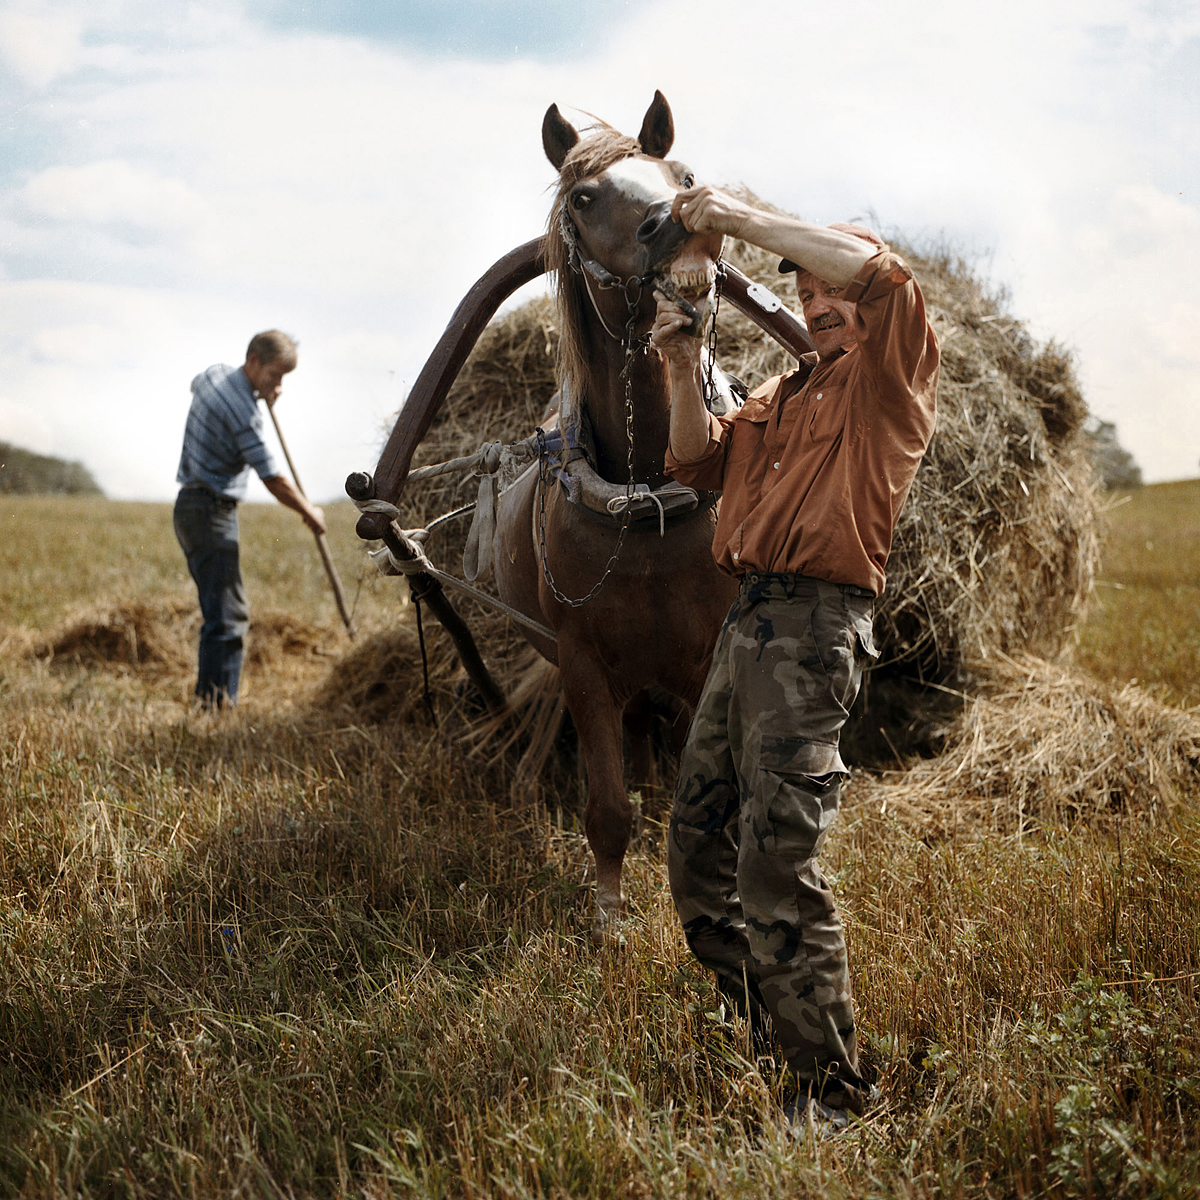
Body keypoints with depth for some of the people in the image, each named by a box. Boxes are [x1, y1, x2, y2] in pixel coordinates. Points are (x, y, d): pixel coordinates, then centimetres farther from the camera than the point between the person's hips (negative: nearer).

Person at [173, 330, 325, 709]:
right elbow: (272, 479, -18)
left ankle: (209, 697, 16)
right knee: (227, 617, -12)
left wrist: (259, 393, 23)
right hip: (212, 511, -10)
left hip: (191, 505, 10)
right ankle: (217, 704, -17)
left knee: (222, 611, 13)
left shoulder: (215, 373, 7)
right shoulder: (243, 411, -20)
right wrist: (309, 513, -2)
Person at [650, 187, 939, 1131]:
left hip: (813, 628, -9)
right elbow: (702, 465, 20)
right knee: (698, 849, 12)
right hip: (747, 622, 9)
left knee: (776, 860, -13)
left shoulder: (891, 379, 1)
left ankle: (829, 1090, -6)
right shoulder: (785, 394, 25)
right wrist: (686, 370, 7)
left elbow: (877, 271, -17)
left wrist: (743, 220, -13)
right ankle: (758, 1028, 26)